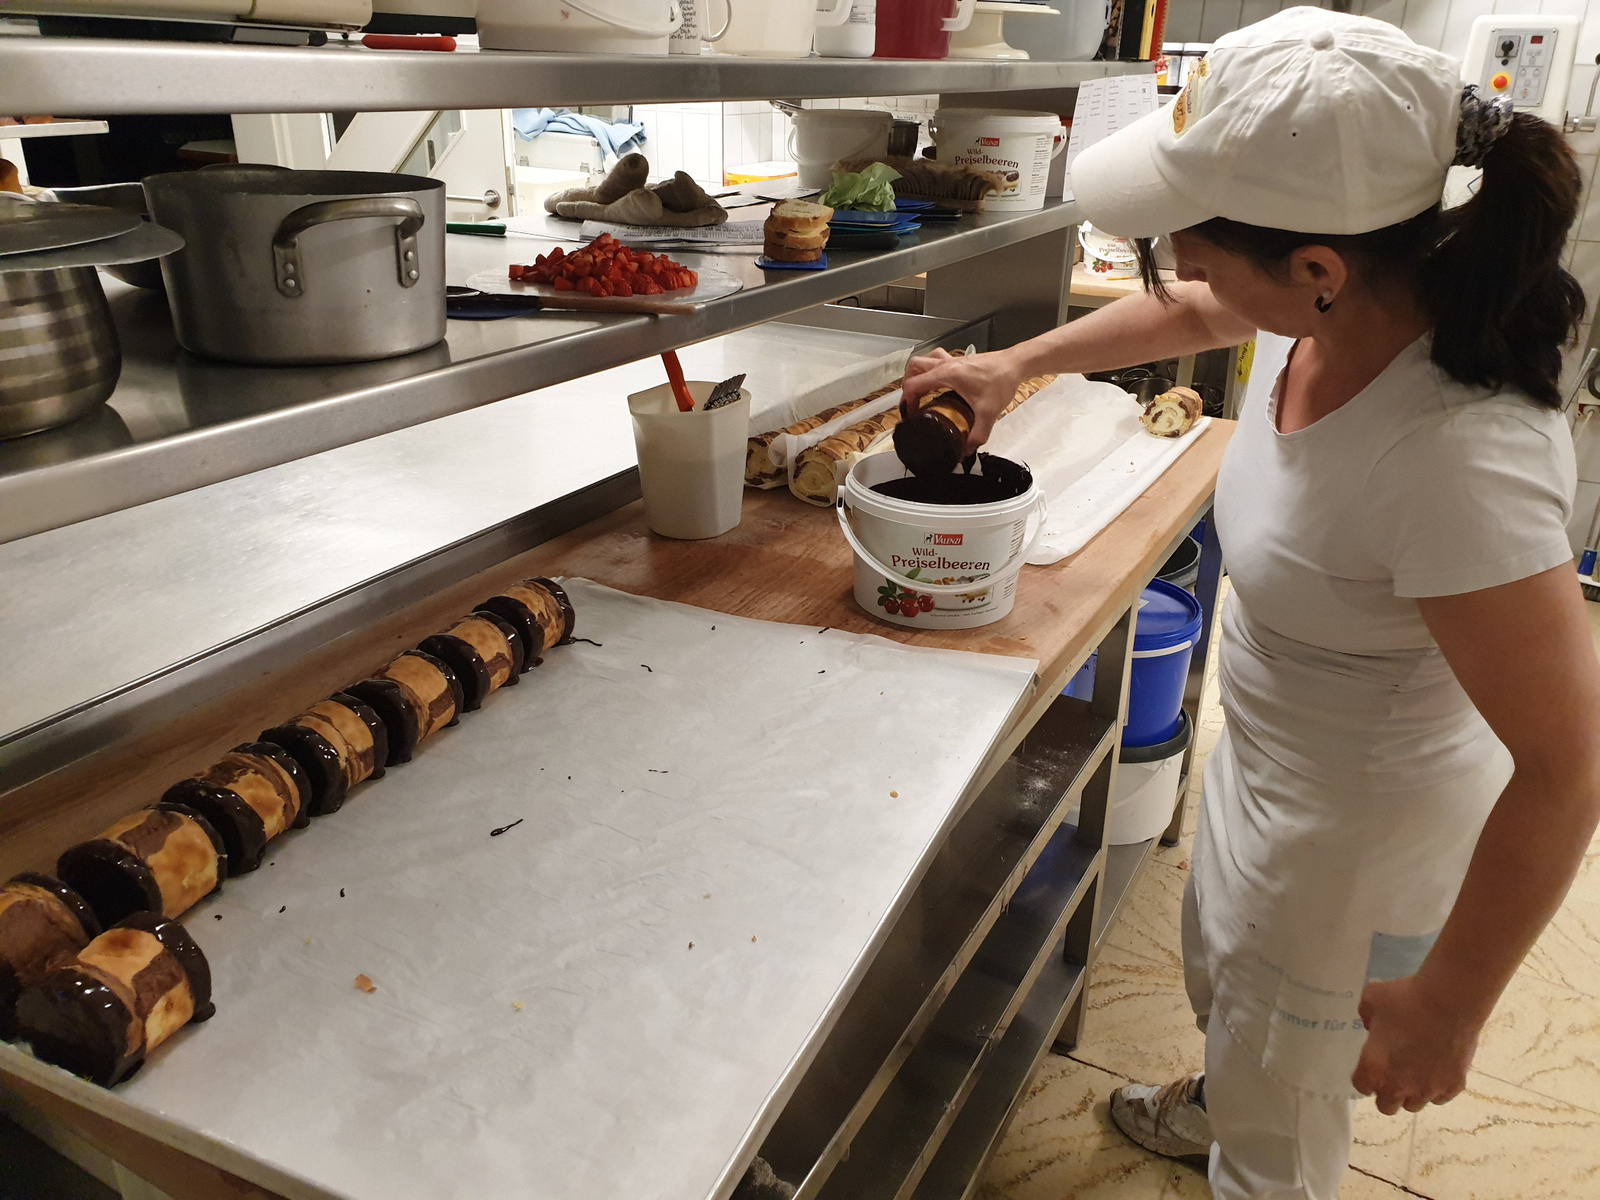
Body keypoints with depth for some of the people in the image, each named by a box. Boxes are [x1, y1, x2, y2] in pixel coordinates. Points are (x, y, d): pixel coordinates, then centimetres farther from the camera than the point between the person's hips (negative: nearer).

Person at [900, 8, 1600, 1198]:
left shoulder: (1456, 455, -40)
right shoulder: (1346, 298, -16)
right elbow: (1186, 313, 8)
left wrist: (1444, 1008, -21)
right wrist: (1015, 364, 7)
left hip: (1364, 836, -8)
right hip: (1270, 764, 8)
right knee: (1221, 979, 36)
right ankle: (1219, 1104, 69)